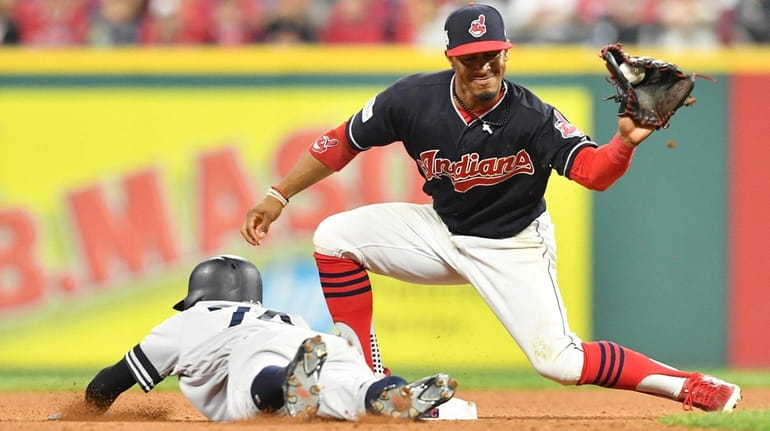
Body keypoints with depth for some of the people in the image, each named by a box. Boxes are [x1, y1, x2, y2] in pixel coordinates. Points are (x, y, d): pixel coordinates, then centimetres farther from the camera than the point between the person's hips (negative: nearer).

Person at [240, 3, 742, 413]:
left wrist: (625, 143, -57)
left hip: (514, 247, -4)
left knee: (559, 361, -19)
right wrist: (278, 197, -5)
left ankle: (688, 386, -3)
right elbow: (343, 142, -6)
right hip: (442, 235, 4)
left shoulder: (532, 117, -25)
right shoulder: (415, 99, -17)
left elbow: (593, 169, -36)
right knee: (334, 237, -11)